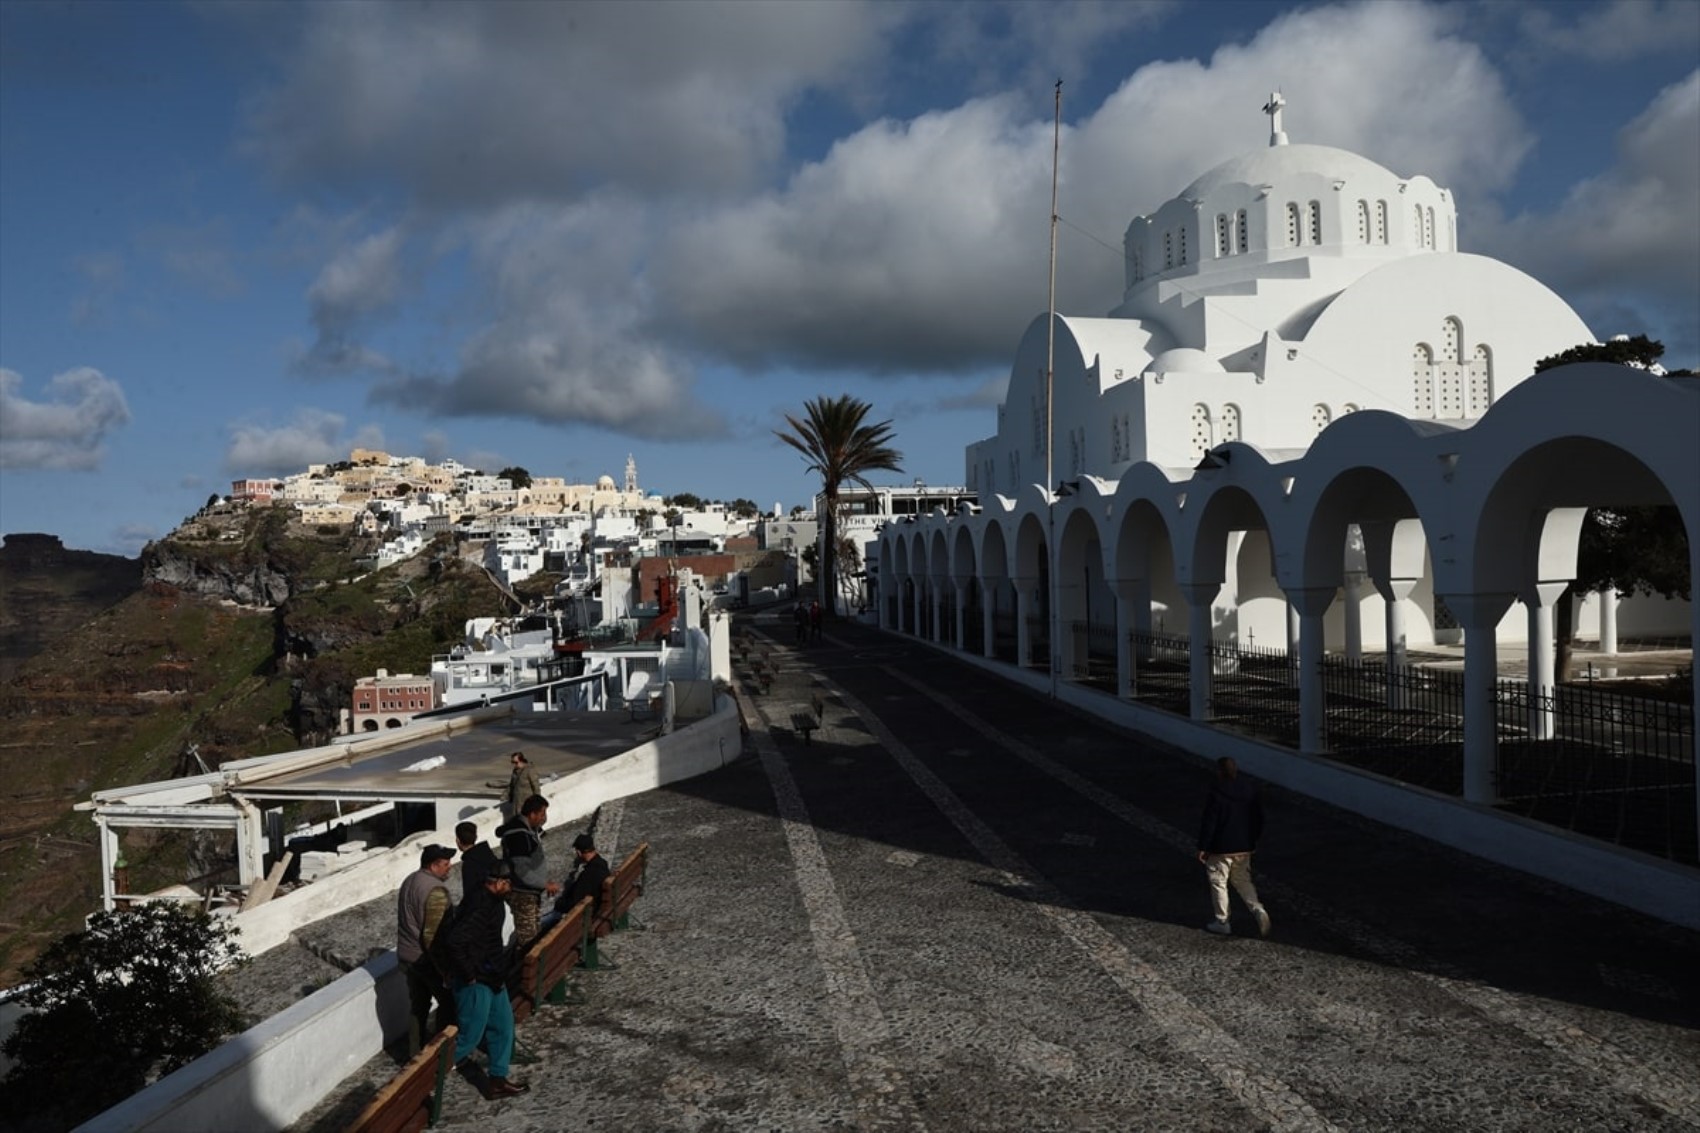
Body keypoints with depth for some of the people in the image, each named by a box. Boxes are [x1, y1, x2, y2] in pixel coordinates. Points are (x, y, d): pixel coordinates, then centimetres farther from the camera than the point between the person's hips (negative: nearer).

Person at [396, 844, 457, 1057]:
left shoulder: (410, 881, 5)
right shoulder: (435, 891, -25)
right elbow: (434, 935, -27)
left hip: (407, 955, 9)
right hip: (427, 959, -9)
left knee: (418, 1004, 19)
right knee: (448, 1003, 7)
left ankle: (416, 1050, 28)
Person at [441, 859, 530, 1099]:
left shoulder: (492, 901, 4)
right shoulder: (480, 907, -27)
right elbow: (454, 942, -36)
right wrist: (469, 975, -25)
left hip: (492, 979, 10)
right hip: (476, 983, -10)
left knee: (503, 1026, 16)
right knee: (470, 1036, 3)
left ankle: (498, 1080, 27)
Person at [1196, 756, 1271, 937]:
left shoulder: (1217, 794, -20)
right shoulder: (1250, 790, 0)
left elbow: (1209, 823, -17)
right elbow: (1259, 819, 10)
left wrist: (1202, 847, -7)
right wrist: (1252, 840, 21)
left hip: (1221, 848, -6)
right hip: (1244, 847, 6)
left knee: (1218, 883, 8)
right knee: (1243, 881, 21)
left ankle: (1222, 923, 14)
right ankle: (1258, 909, 0)